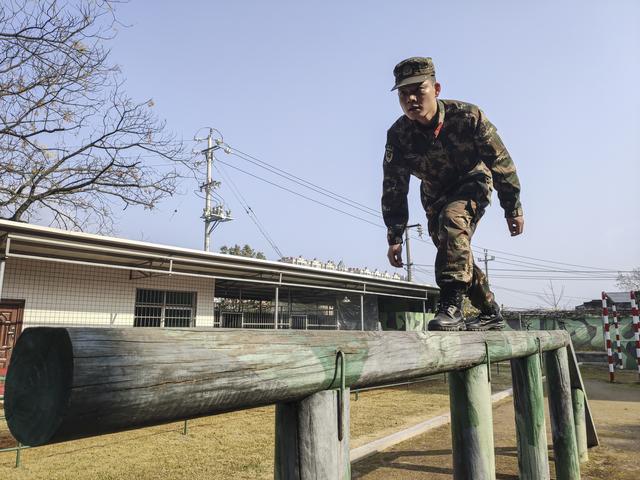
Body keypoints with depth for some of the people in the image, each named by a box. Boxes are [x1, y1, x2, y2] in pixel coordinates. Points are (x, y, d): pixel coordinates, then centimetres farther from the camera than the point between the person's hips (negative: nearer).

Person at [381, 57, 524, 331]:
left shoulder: (467, 116, -26)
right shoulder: (398, 135, -21)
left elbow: (500, 161, -15)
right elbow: (393, 189, -13)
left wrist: (513, 208, -10)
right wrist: (394, 238, -13)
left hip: (474, 181, -4)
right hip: (436, 194, 4)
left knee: (452, 218, -35)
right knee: (454, 254, 3)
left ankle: (452, 306, -34)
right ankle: (491, 313, 25)